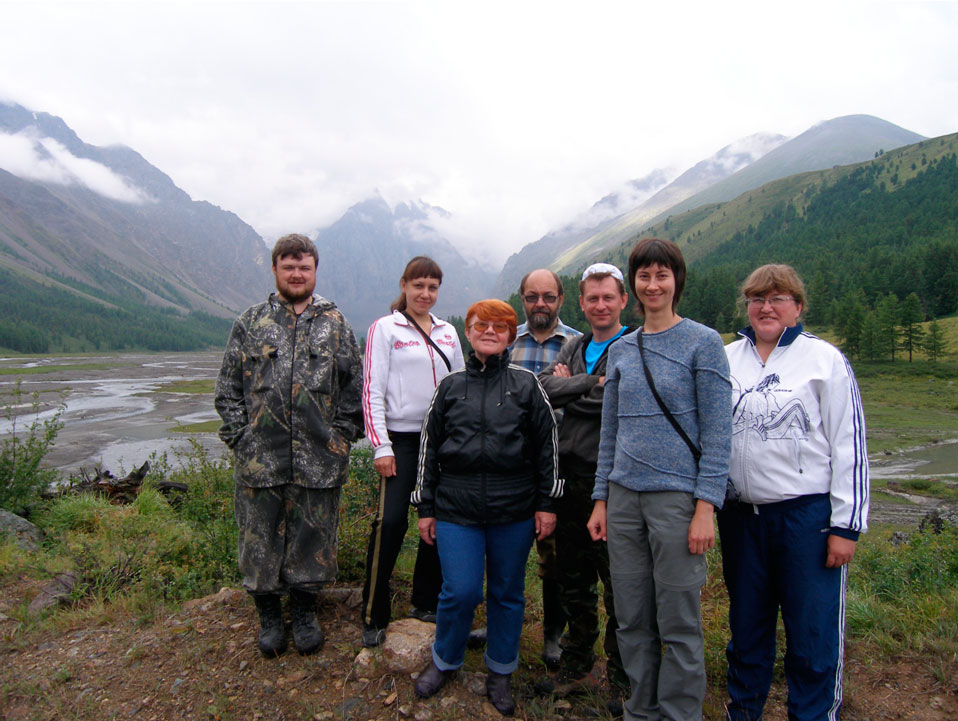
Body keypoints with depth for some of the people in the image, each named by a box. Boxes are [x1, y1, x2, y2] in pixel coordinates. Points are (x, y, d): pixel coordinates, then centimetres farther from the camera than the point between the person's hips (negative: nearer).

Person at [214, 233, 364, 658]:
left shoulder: (335, 324, 7)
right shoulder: (250, 323, 6)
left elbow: (353, 387, 8)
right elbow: (228, 387, 6)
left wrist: (342, 437, 0)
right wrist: (239, 437, -2)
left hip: (319, 460, 0)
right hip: (260, 459, 0)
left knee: (313, 538, 11)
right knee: (261, 538, 10)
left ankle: (304, 611, 32)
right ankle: (268, 616, 31)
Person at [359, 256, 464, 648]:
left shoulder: (448, 333, 14)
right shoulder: (385, 329, 0)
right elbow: (372, 392, -5)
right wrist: (381, 446, -11)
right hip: (402, 439, -5)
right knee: (391, 521, -9)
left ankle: (426, 602, 25)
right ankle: (374, 616, 6)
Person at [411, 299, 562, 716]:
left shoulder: (526, 385, 5)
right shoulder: (450, 387, 9)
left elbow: (547, 445, 6)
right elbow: (429, 448, 11)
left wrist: (547, 503, 2)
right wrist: (425, 507, 9)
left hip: (515, 510, 0)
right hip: (456, 509, 0)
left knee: (508, 594, 11)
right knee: (461, 592, -3)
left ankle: (500, 673, 31)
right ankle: (444, 662, 25)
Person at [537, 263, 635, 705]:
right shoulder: (573, 348, 15)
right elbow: (543, 389, -1)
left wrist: (569, 390, -9)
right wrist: (591, 383, -12)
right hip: (570, 481, 6)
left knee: (618, 586, 4)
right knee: (574, 583, 17)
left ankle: (622, 680, 22)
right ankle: (577, 669, 33)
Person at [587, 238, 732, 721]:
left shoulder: (703, 343, -3)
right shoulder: (620, 351, 11)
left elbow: (717, 432, -6)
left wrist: (706, 507, -12)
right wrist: (601, 500, 11)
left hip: (676, 497, -4)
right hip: (624, 497, 5)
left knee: (679, 623, 4)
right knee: (632, 620, 13)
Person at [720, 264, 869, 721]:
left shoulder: (825, 359, -2)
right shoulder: (726, 359, 8)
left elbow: (849, 444, -4)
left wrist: (846, 525, -7)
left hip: (808, 512, -3)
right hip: (740, 513, 4)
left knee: (813, 633, 4)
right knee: (746, 624, 16)